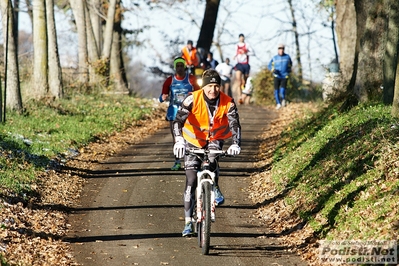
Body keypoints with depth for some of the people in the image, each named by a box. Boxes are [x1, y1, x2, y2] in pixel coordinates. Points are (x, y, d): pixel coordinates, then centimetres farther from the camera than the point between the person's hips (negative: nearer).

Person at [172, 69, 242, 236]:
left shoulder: (227, 103, -20)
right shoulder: (193, 99, -24)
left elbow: (235, 124, -27)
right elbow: (178, 120, -32)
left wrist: (236, 144, -46)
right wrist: (179, 141, -50)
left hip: (215, 138, 1)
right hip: (193, 140, 0)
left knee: (211, 160, -34)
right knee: (191, 181, -7)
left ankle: (216, 190, -4)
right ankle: (188, 222, 0)